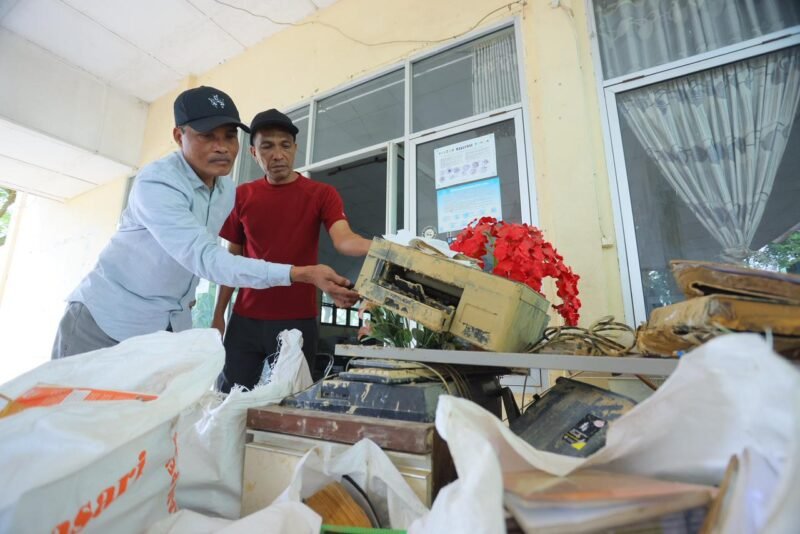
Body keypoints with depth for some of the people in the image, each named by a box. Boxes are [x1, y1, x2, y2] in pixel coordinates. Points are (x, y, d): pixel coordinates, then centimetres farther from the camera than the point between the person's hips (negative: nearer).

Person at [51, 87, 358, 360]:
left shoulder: (228, 191, 1)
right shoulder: (156, 183, -23)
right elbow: (205, 258, -36)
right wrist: (301, 274, -44)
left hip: (173, 325, 6)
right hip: (109, 318, -6)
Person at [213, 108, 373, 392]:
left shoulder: (321, 194, -2)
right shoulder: (242, 196, 7)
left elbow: (343, 239, -19)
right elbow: (233, 259, 11)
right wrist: (218, 314, 7)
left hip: (298, 320, -2)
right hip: (245, 319, 3)